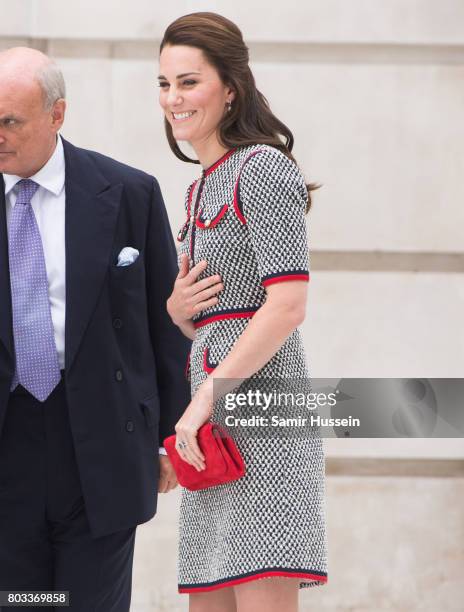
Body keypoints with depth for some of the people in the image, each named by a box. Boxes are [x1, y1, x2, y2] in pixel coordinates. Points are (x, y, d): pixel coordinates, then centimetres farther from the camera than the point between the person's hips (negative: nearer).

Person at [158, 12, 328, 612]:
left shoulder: (263, 168, -6)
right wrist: (175, 308, 4)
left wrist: (204, 399, -18)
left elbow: (288, 305, -16)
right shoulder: (202, 188, 22)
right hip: (217, 425, 9)